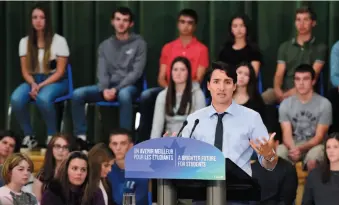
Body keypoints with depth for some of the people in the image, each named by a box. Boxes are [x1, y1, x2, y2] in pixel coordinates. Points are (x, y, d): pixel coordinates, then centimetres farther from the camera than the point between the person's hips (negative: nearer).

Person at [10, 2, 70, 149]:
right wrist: (33, 84, -18)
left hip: (55, 81, -3)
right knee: (16, 99, -30)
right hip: (33, 81, 3)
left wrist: (41, 86, -21)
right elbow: (25, 71, 3)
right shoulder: (25, 42, 6)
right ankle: (29, 136, -14)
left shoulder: (59, 41, -5)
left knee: (43, 98, -39)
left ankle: (52, 136, -19)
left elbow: (60, 71, -8)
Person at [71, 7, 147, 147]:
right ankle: (81, 135, -16)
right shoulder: (105, 45, 14)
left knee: (124, 95, -42)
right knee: (78, 94, -20)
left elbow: (136, 72, -8)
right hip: (108, 86, 4)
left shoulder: (139, 44, 1)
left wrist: (116, 89, -19)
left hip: (128, 86, -4)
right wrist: (104, 89, -17)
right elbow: (102, 72, 6)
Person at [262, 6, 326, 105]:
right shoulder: (285, 46, 18)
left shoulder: (320, 48, 7)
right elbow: (279, 74, 8)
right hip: (283, 90, 3)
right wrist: (277, 89, -14)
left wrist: (295, 90, -19)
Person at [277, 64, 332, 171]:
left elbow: (319, 137, -9)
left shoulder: (324, 104, -7)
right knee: (278, 153, -29)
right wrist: (293, 149, -29)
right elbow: (287, 134, -5)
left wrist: (301, 149, -27)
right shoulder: (286, 104, 2)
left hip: (314, 145, -3)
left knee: (313, 159, -37)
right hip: (293, 145, 3)